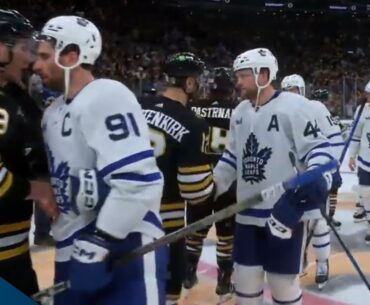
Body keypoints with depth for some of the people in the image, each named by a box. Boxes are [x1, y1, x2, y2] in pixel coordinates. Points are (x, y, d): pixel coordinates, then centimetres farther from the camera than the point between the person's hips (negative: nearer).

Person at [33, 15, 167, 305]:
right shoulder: (53, 112, 14)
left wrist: (101, 240, -20)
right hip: (73, 250, 9)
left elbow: (138, 180, -24)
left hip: (127, 251, -9)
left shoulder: (108, 97, -16)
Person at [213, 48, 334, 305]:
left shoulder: (293, 105, -11)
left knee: (282, 280, 5)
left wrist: (317, 180, -29)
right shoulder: (240, 112, 11)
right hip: (248, 212, 7)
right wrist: (211, 186, 15)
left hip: (287, 211, -6)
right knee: (245, 276, 13)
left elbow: (318, 148, -12)